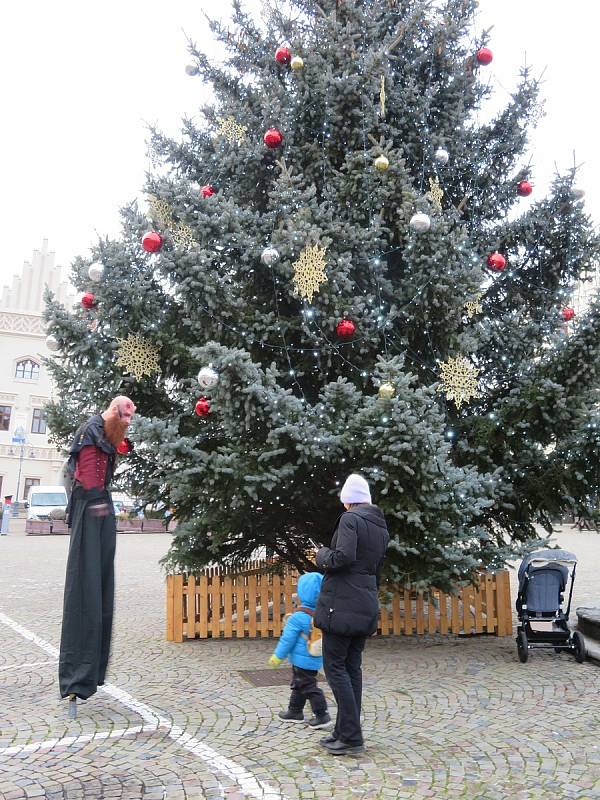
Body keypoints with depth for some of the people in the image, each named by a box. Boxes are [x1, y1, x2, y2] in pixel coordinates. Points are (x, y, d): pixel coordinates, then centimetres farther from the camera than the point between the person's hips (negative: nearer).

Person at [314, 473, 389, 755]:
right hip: (366, 605, 9)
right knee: (352, 667, 12)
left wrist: (322, 554, -7)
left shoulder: (350, 519, -12)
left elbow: (343, 557, -26)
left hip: (342, 604, -9)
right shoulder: (381, 526, 14)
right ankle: (345, 731, 18)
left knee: (335, 666, -2)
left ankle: (351, 736, -3)